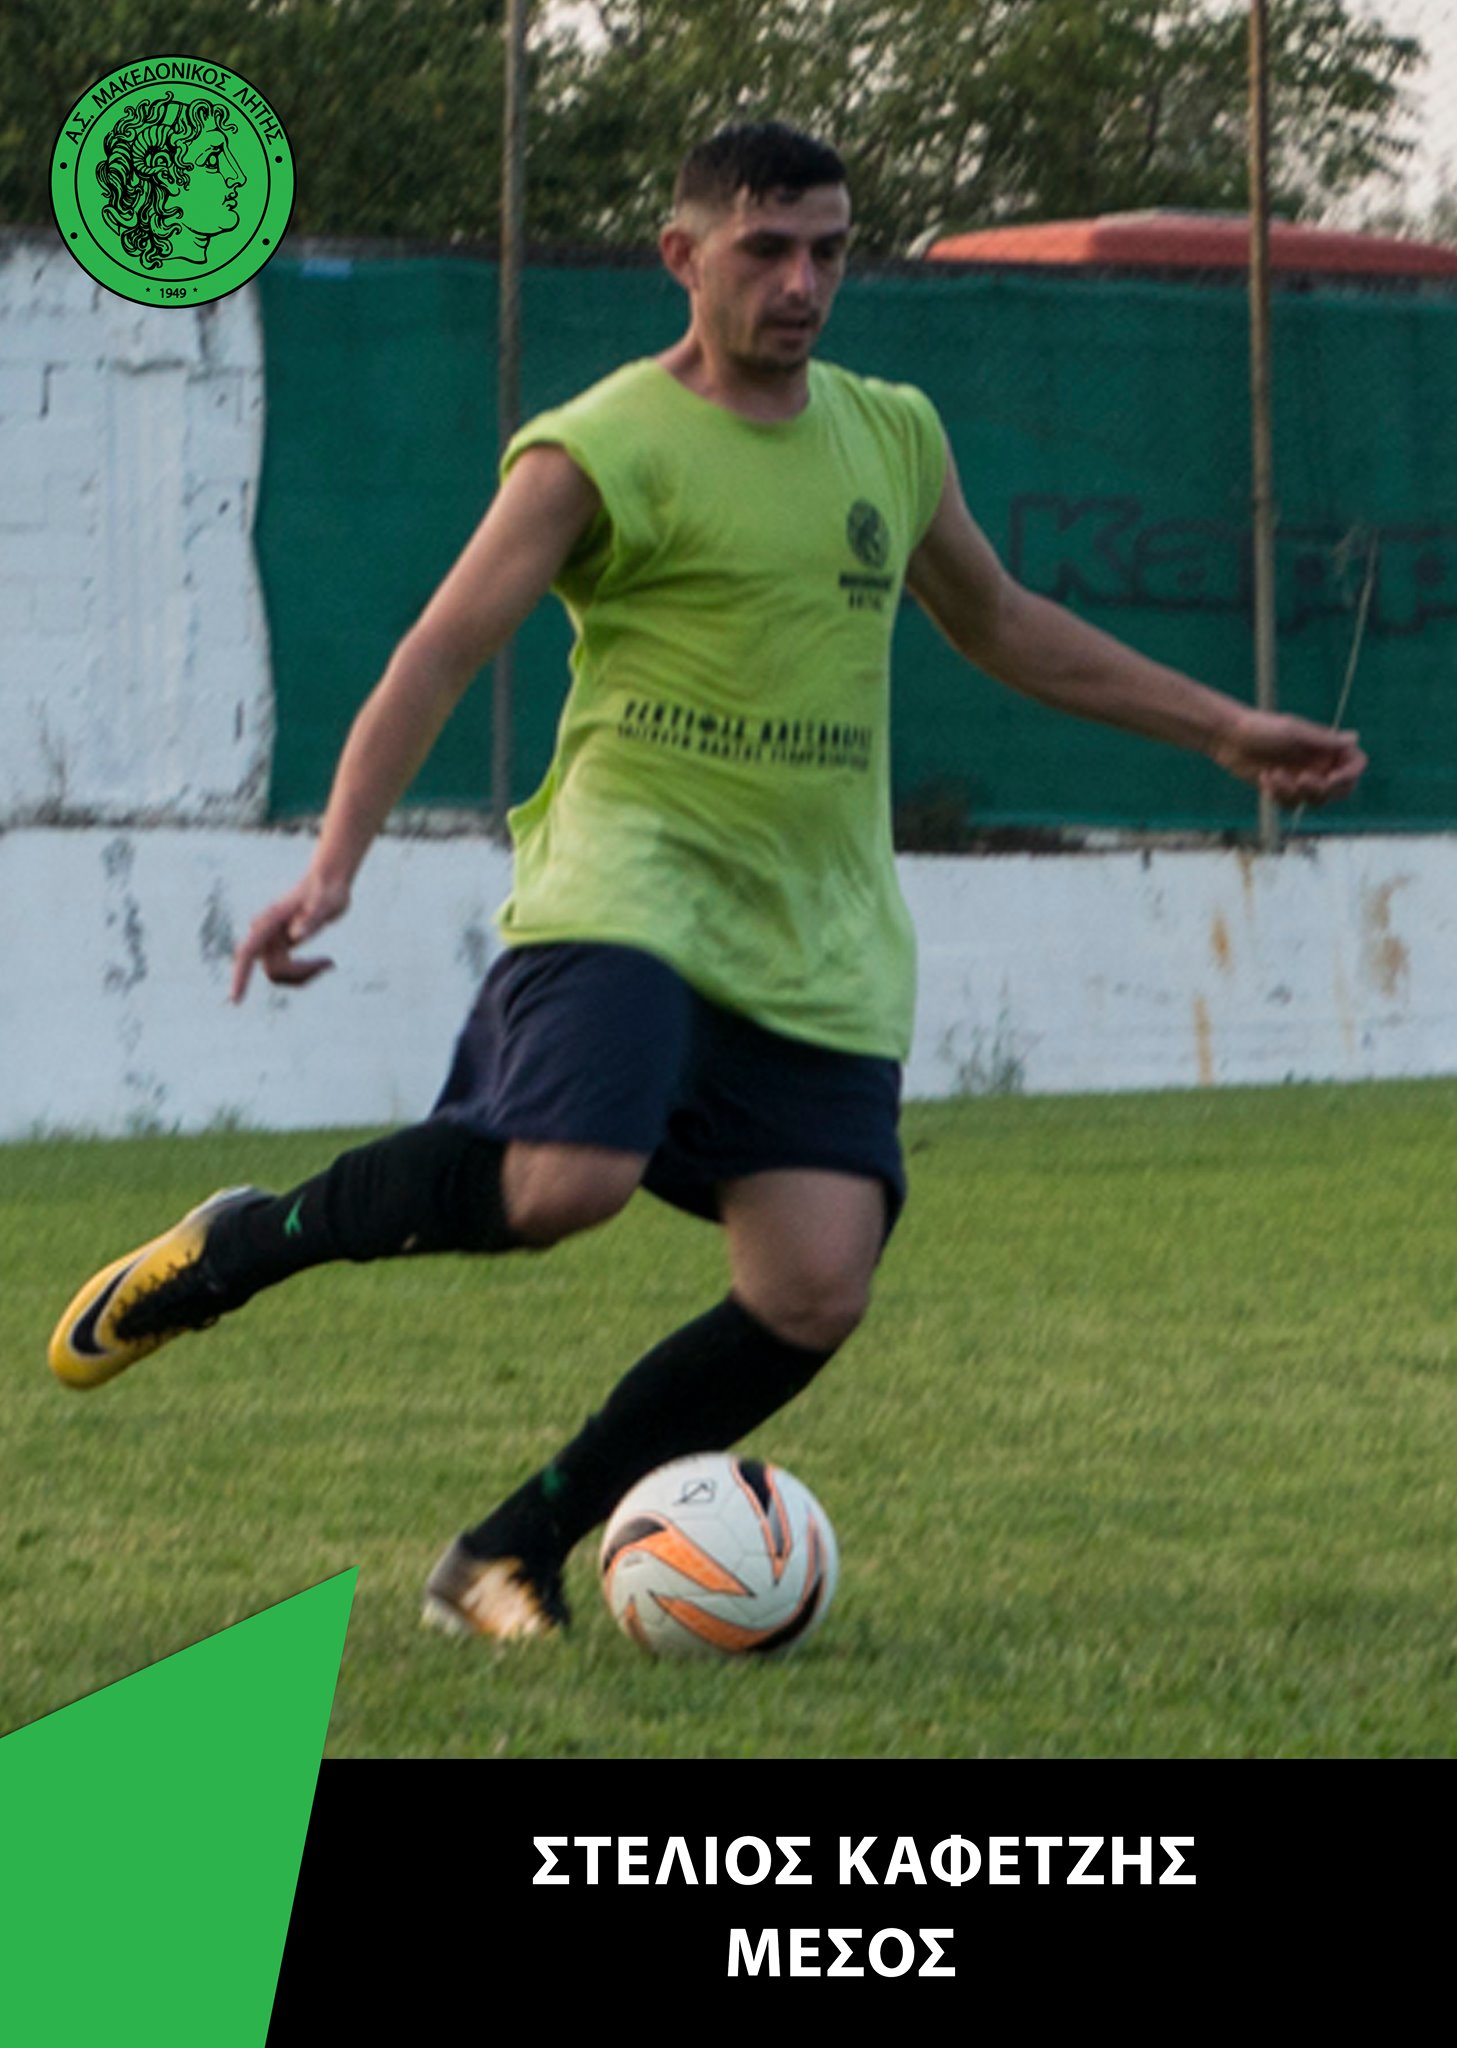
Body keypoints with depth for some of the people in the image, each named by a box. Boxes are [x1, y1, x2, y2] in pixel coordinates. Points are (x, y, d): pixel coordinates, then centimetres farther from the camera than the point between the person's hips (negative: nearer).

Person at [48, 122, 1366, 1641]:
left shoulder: (892, 436, 17)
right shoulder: (601, 450, -3)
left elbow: (1003, 627, 31)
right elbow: (441, 652, -7)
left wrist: (1226, 732, 30)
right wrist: (332, 868, -20)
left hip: (819, 942, 6)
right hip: (630, 874, -6)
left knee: (813, 1293, -10)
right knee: (565, 1182, -31)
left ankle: (513, 1555, 4)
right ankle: (242, 1245, -4)